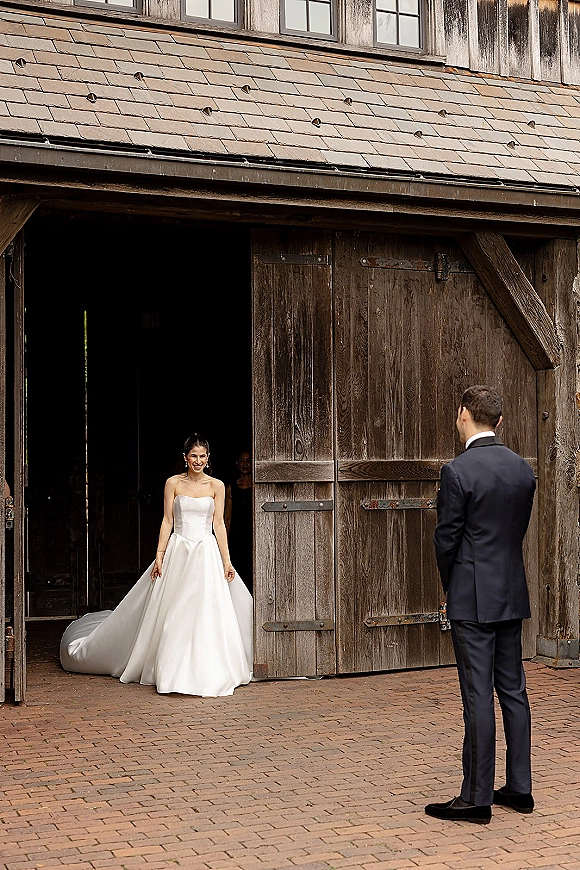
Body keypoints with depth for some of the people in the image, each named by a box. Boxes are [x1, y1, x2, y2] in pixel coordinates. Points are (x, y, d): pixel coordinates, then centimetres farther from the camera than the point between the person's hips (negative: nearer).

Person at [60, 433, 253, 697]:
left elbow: (219, 525, 3)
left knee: (207, 614, -5)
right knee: (173, 615, 2)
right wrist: (159, 556, -3)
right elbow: (167, 522, 4)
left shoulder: (216, 486, 5)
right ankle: (174, 673, 12)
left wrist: (226, 561, -2)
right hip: (178, 553, 0)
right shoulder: (173, 483, 4)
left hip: (207, 554, 0)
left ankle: (206, 676, 5)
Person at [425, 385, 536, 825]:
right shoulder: (524, 469, 6)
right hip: (513, 595, 7)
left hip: (473, 599, -7)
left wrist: (450, 585, 7)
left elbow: (446, 538, -10)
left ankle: (477, 797, 3)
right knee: (513, 690, 13)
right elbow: (520, 530, 11)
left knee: (478, 695, -3)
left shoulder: (458, 471, -15)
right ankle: (520, 788, 21)